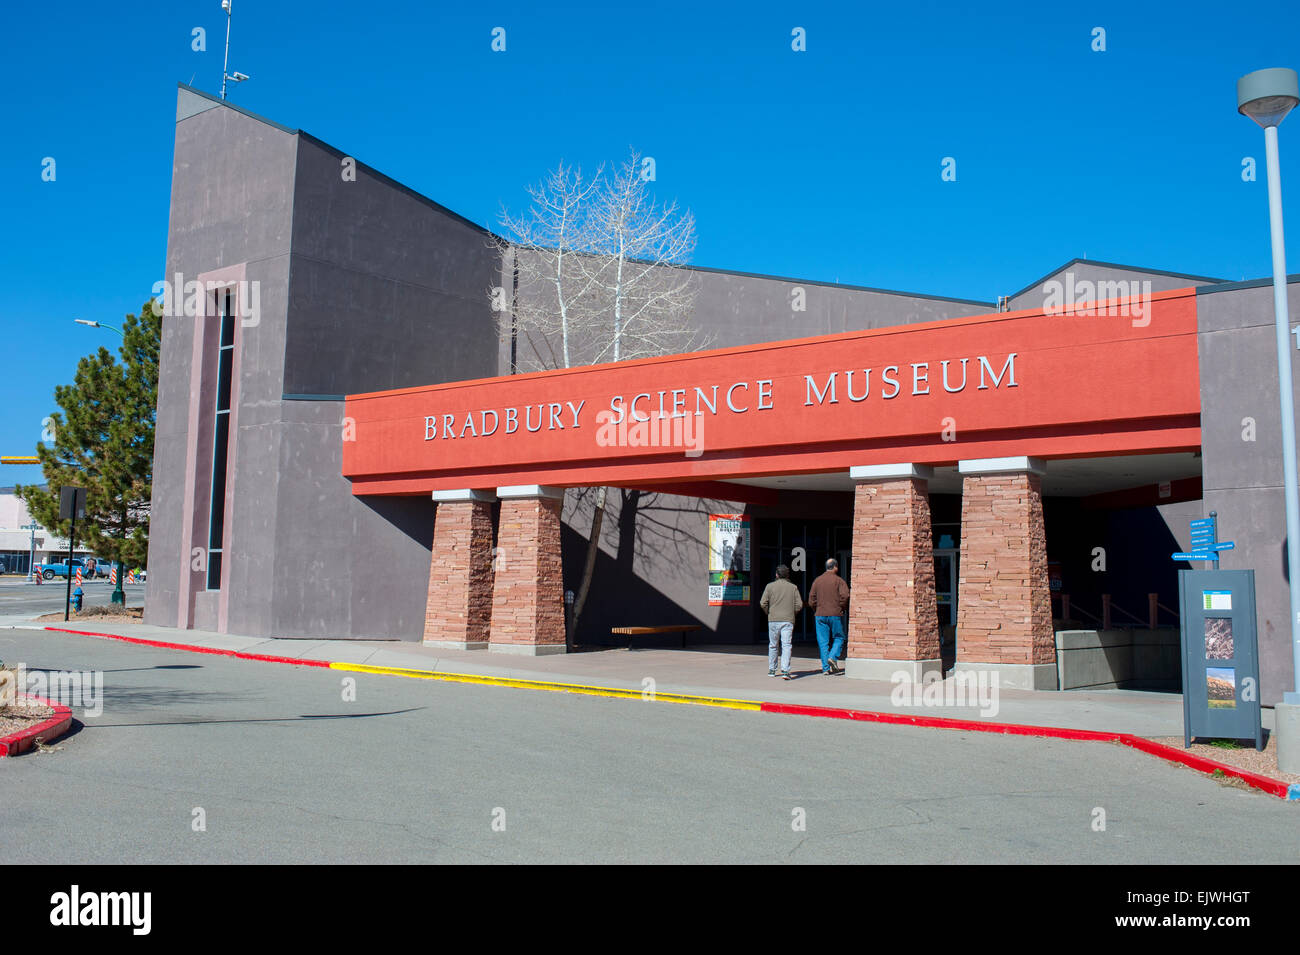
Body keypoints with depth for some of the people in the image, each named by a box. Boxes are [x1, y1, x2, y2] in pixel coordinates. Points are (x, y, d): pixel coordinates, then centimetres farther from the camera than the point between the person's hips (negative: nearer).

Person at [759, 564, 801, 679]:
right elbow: (799, 605, 0)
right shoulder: (793, 587, 5)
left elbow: (763, 603, -4)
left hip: (773, 620, 1)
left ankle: (771, 670, 21)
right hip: (788, 620, 0)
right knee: (786, 645, -5)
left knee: (772, 645, 13)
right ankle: (785, 671, -18)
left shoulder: (770, 586, 2)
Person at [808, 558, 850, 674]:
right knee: (839, 638, 11)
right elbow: (845, 596, -15)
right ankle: (833, 657, -12)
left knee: (823, 642, 5)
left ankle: (826, 668, 3)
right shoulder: (839, 580, -3)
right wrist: (841, 608, 1)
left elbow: (811, 600, 6)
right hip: (836, 615, -3)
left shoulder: (817, 581, 9)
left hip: (820, 615, 3)